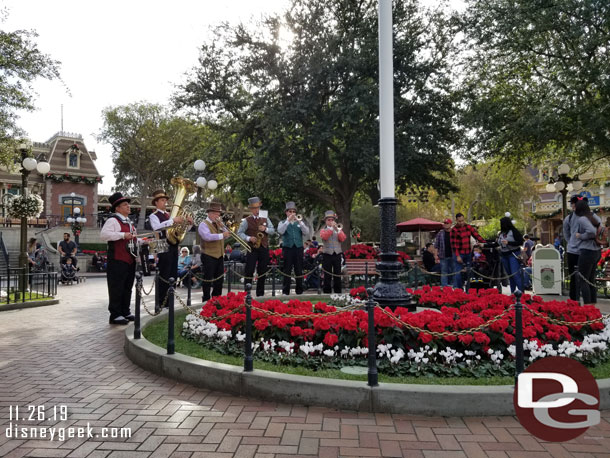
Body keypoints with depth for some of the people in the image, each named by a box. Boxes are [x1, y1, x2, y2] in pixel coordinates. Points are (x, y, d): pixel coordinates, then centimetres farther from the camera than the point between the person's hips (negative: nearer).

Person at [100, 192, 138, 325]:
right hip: (118, 260, -9)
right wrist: (123, 235, -24)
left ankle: (125, 312, 25)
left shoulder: (128, 222, 20)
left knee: (127, 287, 15)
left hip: (130, 260, 9)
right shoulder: (112, 220, -8)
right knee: (116, 288, -3)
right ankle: (115, 315, 4)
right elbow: (103, 235, -22)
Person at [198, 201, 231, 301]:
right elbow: (207, 236, -26)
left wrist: (225, 230, -7)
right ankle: (206, 300, 8)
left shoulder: (218, 224, 15)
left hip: (219, 255, 8)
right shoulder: (204, 224, -9)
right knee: (208, 279, -1)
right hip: (209, 256, -8)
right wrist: (222, 235, -27)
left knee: (219, 278, 12)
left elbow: (226, 235, 12)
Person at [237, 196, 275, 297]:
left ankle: (260, 294, 16)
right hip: (252, 249, -3)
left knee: (262, 272, 7)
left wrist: (266, 229, -12)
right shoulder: (247, 220, 2)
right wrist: (249, 238, -17)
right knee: (249, 271, -7)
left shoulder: (265, 219, 13)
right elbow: (239, 233, -2)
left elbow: (273, 230, 8)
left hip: (264, 248, 3)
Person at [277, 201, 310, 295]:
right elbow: (280, 231, -12)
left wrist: (299, 221, -12)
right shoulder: (282, 223, 9)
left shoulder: (300, 223, 14)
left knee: (299, 271, 4)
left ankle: (299, 291, 12)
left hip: (298, 248, 2)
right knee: (287, 270, -1)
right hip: (287, 248, -2)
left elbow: (306, 232, -2)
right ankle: (285, 292, 4)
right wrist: (288, 220, -18)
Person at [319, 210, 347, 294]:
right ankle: (327, 292, 5)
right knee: (327, 275, -1)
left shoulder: (339, 230, 13)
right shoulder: (323, 230, 7)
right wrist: (331, 228, -15)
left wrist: (337, 229, -13)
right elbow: (324, 237, -15)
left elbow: (343, 239, -4)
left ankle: (338, 292, 10)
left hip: (337, 254, 2)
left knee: (338, 275, 4)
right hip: (327, 255, -2)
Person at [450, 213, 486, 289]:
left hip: (468, 254, 5)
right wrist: (457, 256, -16)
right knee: (458, 273, -6)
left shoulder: (468, 227, 8)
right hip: (459, 254, -5)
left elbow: (477, 236, 4)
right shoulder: (454, 230, -8)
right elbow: (454, 244, -11)